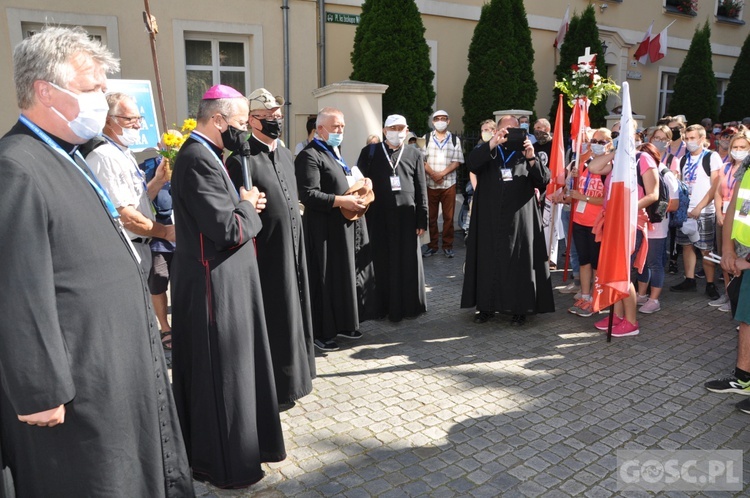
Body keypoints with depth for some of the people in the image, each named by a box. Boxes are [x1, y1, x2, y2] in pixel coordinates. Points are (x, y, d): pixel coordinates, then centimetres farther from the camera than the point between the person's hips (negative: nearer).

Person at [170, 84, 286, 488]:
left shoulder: (203, 154, 11)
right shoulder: (198, 160, -21)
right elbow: (228, 230, -26)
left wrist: (243, 204, -1)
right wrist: (248, 206, -7)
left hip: (220, 280, 10)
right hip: (215, 285, -10)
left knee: (226, 369, 21)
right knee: (221, 373, 4)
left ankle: (220, 446, 40)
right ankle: (224, 463, 22)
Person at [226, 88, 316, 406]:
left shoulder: (285, 154, 11)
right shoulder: (242, 160, -13)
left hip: (293, 248, 8)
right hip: (266, 252, -8)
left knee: (292, 310, 17)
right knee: (272, 319, 3)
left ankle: (293, 372, 34)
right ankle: (276, 386, 18)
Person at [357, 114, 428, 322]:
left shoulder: (414, 154, 10)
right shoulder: (370, 152, 7)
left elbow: (421, 190, 7)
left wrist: (422, 220, 1)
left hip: (406, 216, 1)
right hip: (378, 217, -1)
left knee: (407, 263, 5)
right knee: (381, 263, 4)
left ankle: (407, 305, 18)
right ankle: (383, 305, 15)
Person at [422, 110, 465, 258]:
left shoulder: (455, 140, 6)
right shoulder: (426, 139, 6)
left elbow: (457, 162, -2)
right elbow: (421, 160, -1)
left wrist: (442, 174, -15)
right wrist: (433, 174, -15)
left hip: (449, 184, 0)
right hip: (430, 184, 0)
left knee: (448, 216, 4)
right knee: (431, 216, 5)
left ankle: (448, 245, 13)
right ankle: (432, 245, 15)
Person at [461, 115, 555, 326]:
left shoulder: (525, 153, 11)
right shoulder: (487, 151, 9)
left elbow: (544, 180, -1)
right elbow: (472, 163, -14)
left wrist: (532, 159, -17)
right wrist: (492, 144, -26)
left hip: (519, 218, 0)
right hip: (490, 218, 0)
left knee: (519, 262, 1)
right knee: (488, 260, 3)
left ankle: (519, 308, 8)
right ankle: (486, 305, 12)